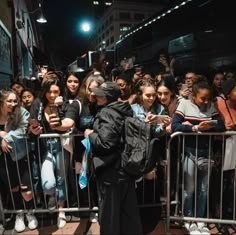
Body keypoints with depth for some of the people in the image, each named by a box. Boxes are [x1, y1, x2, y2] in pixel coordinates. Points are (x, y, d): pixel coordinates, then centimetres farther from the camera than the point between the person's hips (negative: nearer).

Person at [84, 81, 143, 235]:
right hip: (126, 167, 9)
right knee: (128, 209, 19)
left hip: (111, 170, -8)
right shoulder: (124, 110, 8)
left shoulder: (107, 113, -17)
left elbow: (105, 142, -25)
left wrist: (90, 135, -8)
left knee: (110, 211, 10)